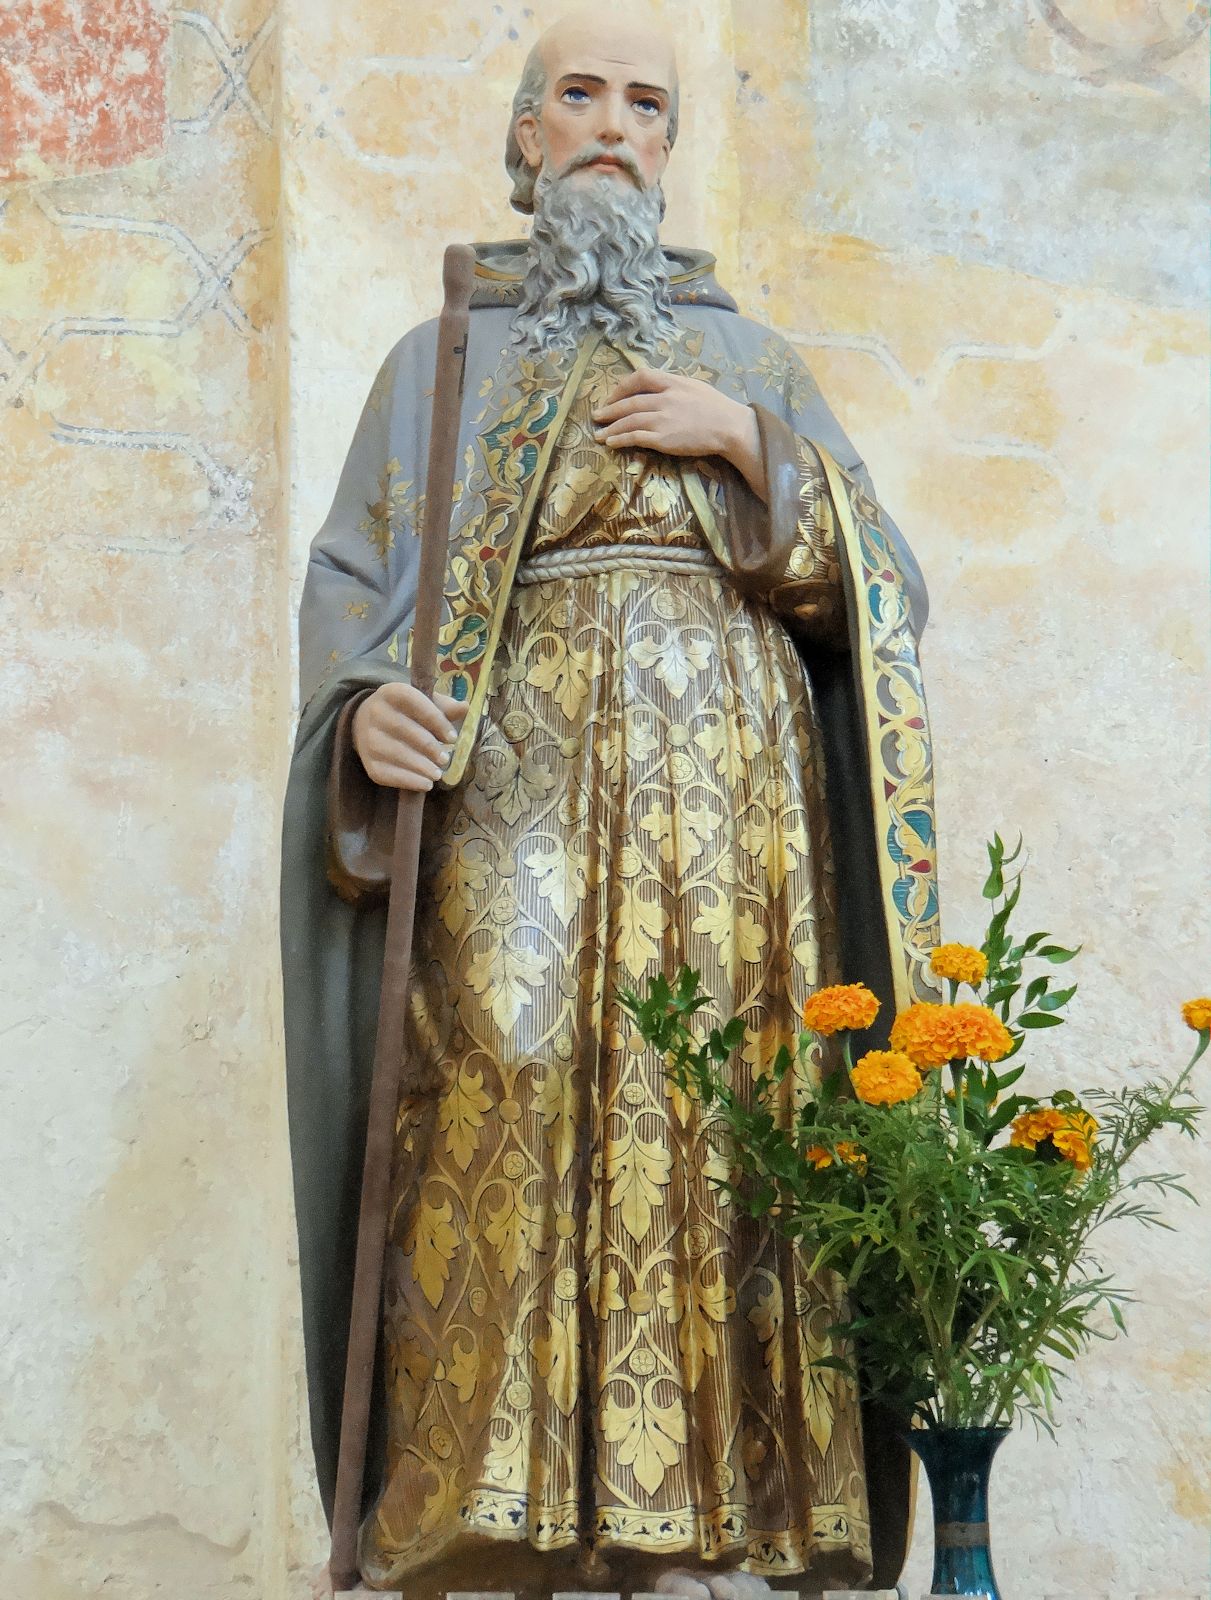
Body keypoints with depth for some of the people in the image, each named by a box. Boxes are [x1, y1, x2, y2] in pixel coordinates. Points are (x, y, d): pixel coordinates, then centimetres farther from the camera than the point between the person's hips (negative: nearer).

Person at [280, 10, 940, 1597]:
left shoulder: (752, 356, 21)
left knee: (719, 1117, -11)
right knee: (512, 1097, -16)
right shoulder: (438, 360, 19)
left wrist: (749, 443, -2)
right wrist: (368, 706, -12)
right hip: (515, 782, -1)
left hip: (724, 788, 1)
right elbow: (354, 579, 9)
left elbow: (881, 585, 12)